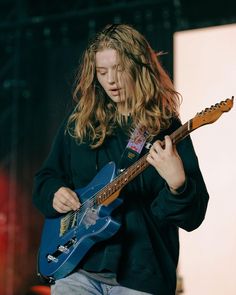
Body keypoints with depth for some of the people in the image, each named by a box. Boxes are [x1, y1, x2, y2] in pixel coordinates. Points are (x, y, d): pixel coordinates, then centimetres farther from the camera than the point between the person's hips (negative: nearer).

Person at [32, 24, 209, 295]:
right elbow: (45, 178, 20)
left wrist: (176, 184, -25)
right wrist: (54, 193, -1)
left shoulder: (167, 128, -2)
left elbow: (192, 216, -6)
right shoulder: (79, 123, 8)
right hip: (77, 269, 3)